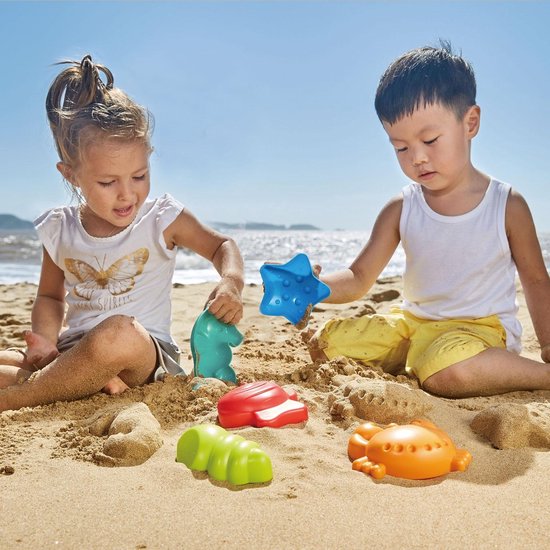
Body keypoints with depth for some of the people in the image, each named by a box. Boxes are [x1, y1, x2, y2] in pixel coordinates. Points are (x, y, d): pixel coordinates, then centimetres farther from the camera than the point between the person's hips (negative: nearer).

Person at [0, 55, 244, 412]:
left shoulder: (163, 220, -4)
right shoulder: (60, 231, 5)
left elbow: (222, 247, 8)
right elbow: (51, 297, 16)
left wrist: (231, 283, -15)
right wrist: (46, 341, -5)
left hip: (147, 354, -3)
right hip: (73, 351, 4)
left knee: (118, 334, -39)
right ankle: (94, 380, -27)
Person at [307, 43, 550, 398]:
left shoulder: (508, 206, -8)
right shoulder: (400, 210, -2)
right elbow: (358, 279, -5)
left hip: (481, 328, -4)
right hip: (413, 325, 4)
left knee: (447, 371, -38)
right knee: (324, 344, -4)